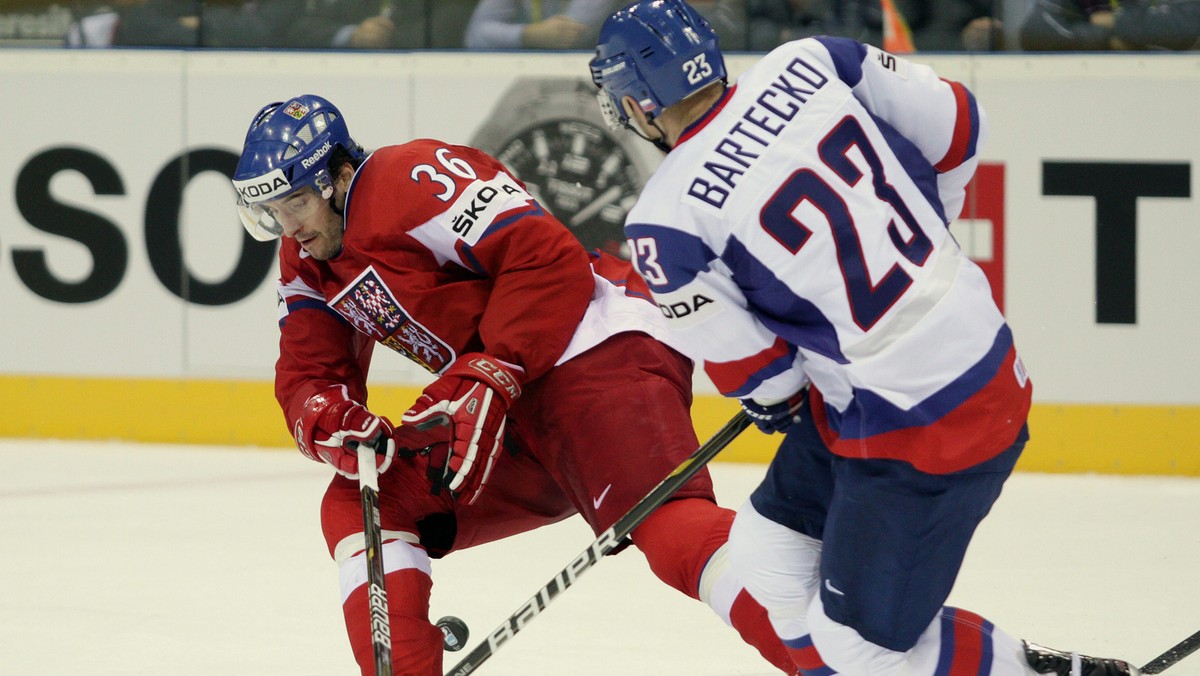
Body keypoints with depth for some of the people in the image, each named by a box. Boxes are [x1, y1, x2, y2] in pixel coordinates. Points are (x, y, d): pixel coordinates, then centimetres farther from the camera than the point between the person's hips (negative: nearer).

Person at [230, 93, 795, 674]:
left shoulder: (412, 179, -13)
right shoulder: (307, 262, 16)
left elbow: (545, 258, -20)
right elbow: (307, 377, 13)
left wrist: (488, 381, -24)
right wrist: (331, 424, -11)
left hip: (598, 349, -10)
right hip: (504, 412, 10)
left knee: (666, 522, -29)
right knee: (359, 507, 6)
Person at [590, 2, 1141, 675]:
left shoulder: (666, 223, -18)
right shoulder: (806, 65, -3)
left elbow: (747, 365, -8)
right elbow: (953, 125, 6)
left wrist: (777, 394, 16)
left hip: (919, 430, -8)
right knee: (768, 553, 19)